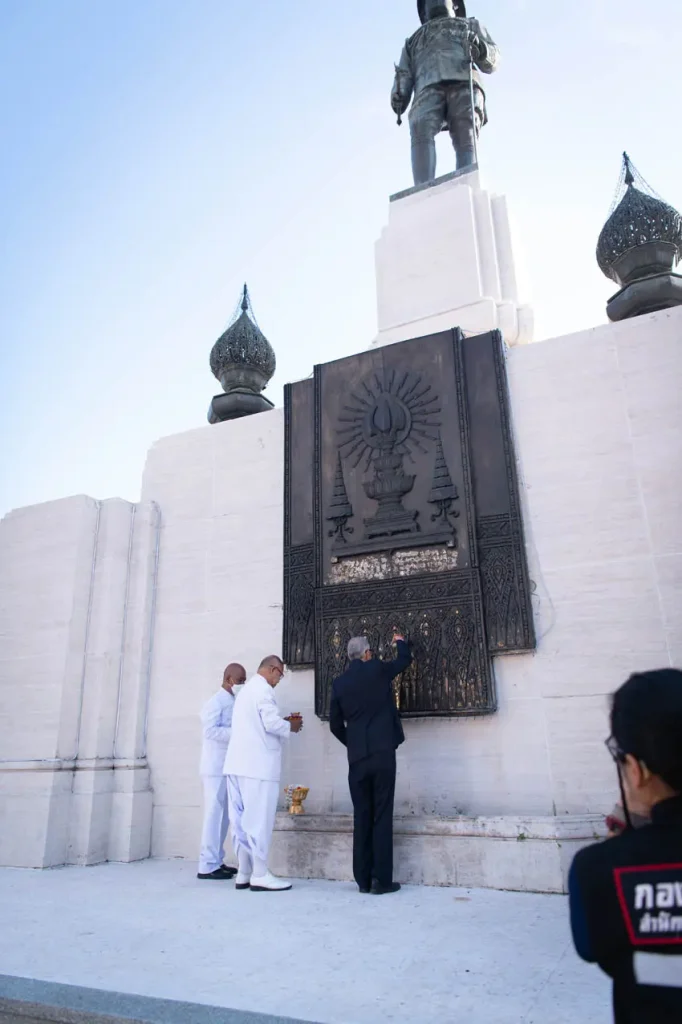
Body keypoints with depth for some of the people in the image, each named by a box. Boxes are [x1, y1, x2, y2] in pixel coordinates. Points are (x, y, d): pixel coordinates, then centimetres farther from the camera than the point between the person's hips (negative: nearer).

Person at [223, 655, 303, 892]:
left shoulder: (246, 689, 21)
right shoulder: (263, 689, -9)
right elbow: (271, 723, -17)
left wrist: (283, 723, 16)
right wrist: (291, 726, 1)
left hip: (238, 763, 9)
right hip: (257, 764, -9)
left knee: (242, 820, 9)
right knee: (258, 819, -4)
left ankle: (244, 873, 13)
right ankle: (259, 875, -1)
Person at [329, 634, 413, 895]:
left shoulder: (339, 683, 6)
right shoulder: (377, 669, -2)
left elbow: (335, 725, 10)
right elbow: (405, 659, 16)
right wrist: (400, 641, 36)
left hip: (356, 758, 3)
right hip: (382, 753, -3)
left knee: (361, 818, 9)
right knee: (382, 816, 1)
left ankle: (363, 879, 13)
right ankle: (381, 879, 3)